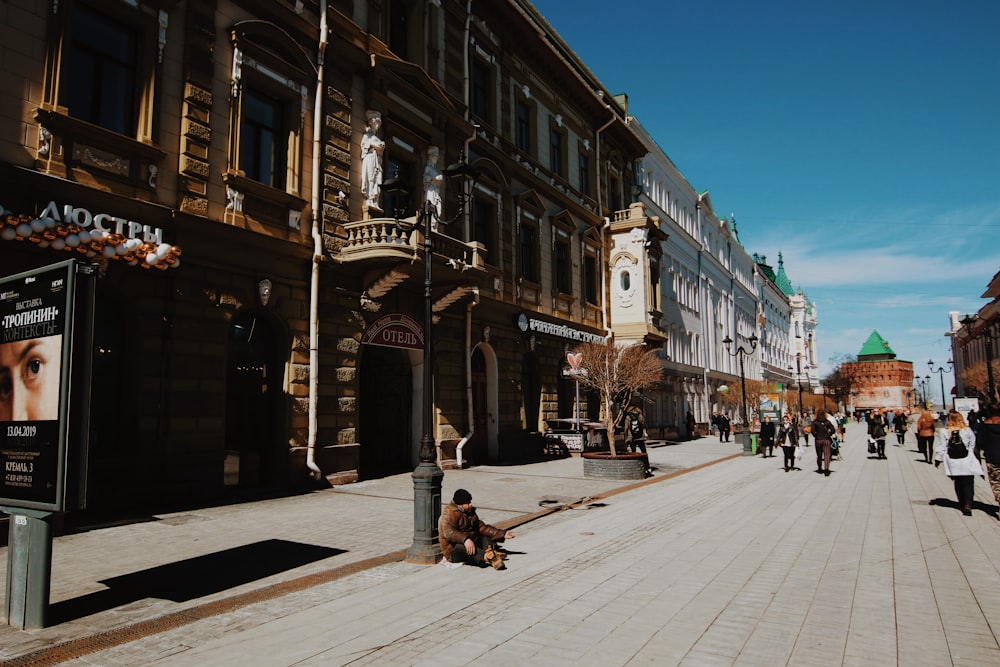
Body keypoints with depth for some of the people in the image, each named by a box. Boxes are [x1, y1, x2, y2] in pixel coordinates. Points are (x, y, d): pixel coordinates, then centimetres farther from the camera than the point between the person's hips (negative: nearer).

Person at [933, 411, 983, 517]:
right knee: (968, 484, 1)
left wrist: (937, 460, 6)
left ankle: (962, 504, 21)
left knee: (958, 484, 15)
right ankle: (967, 505, -14)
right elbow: (973, 446, 7)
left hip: (953, 463, 1)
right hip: (967, 462, -1)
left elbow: (940, 447, -3)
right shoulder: (967, 430, -3)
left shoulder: (943, 431, -6)